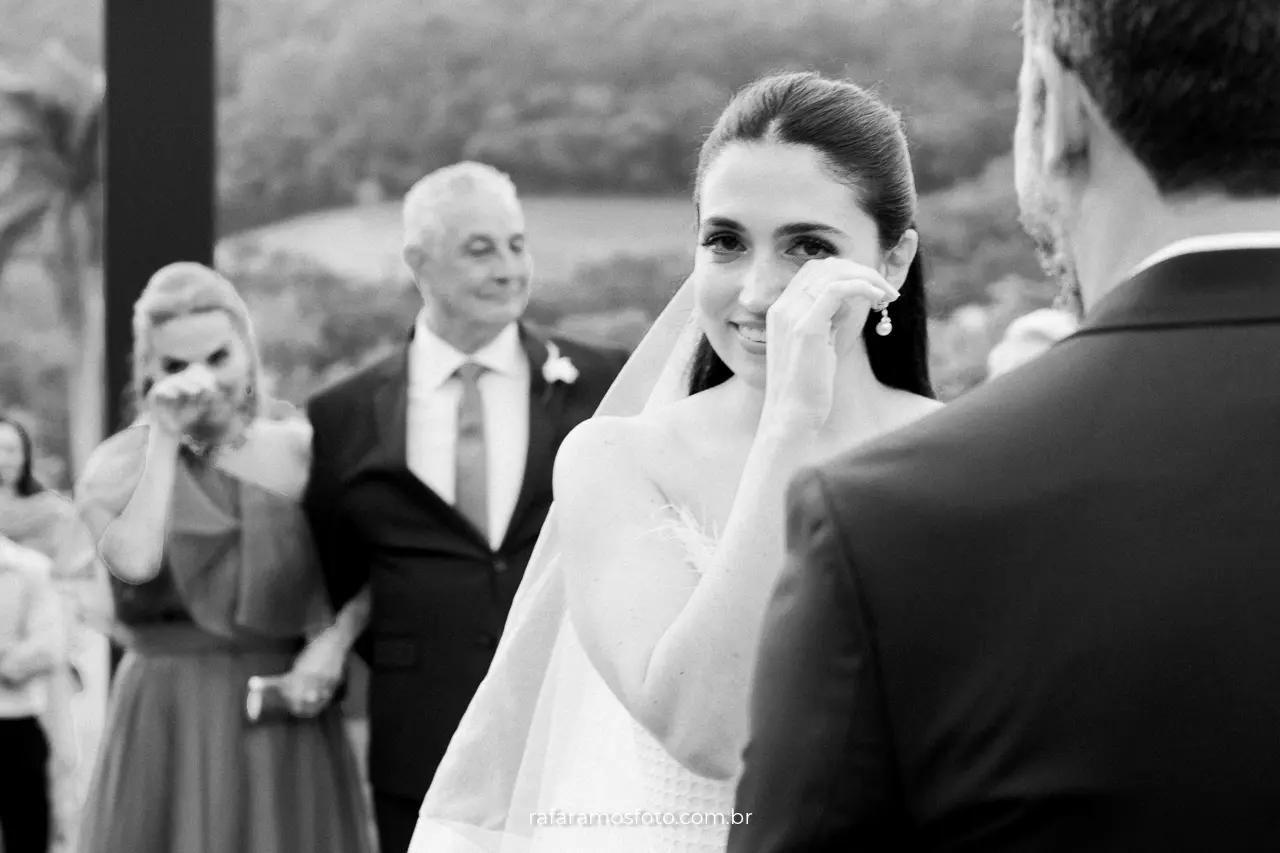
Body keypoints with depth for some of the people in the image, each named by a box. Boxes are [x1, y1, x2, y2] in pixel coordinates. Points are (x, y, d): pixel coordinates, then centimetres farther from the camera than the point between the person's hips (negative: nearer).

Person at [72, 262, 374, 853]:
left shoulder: (301, 451, 5)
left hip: (287, 722, 1)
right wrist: (165, 441, -10)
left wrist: (328, 645, -17)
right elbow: (136, 560, -18)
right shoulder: (118, 466, 2)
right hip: (167, 723, -1)